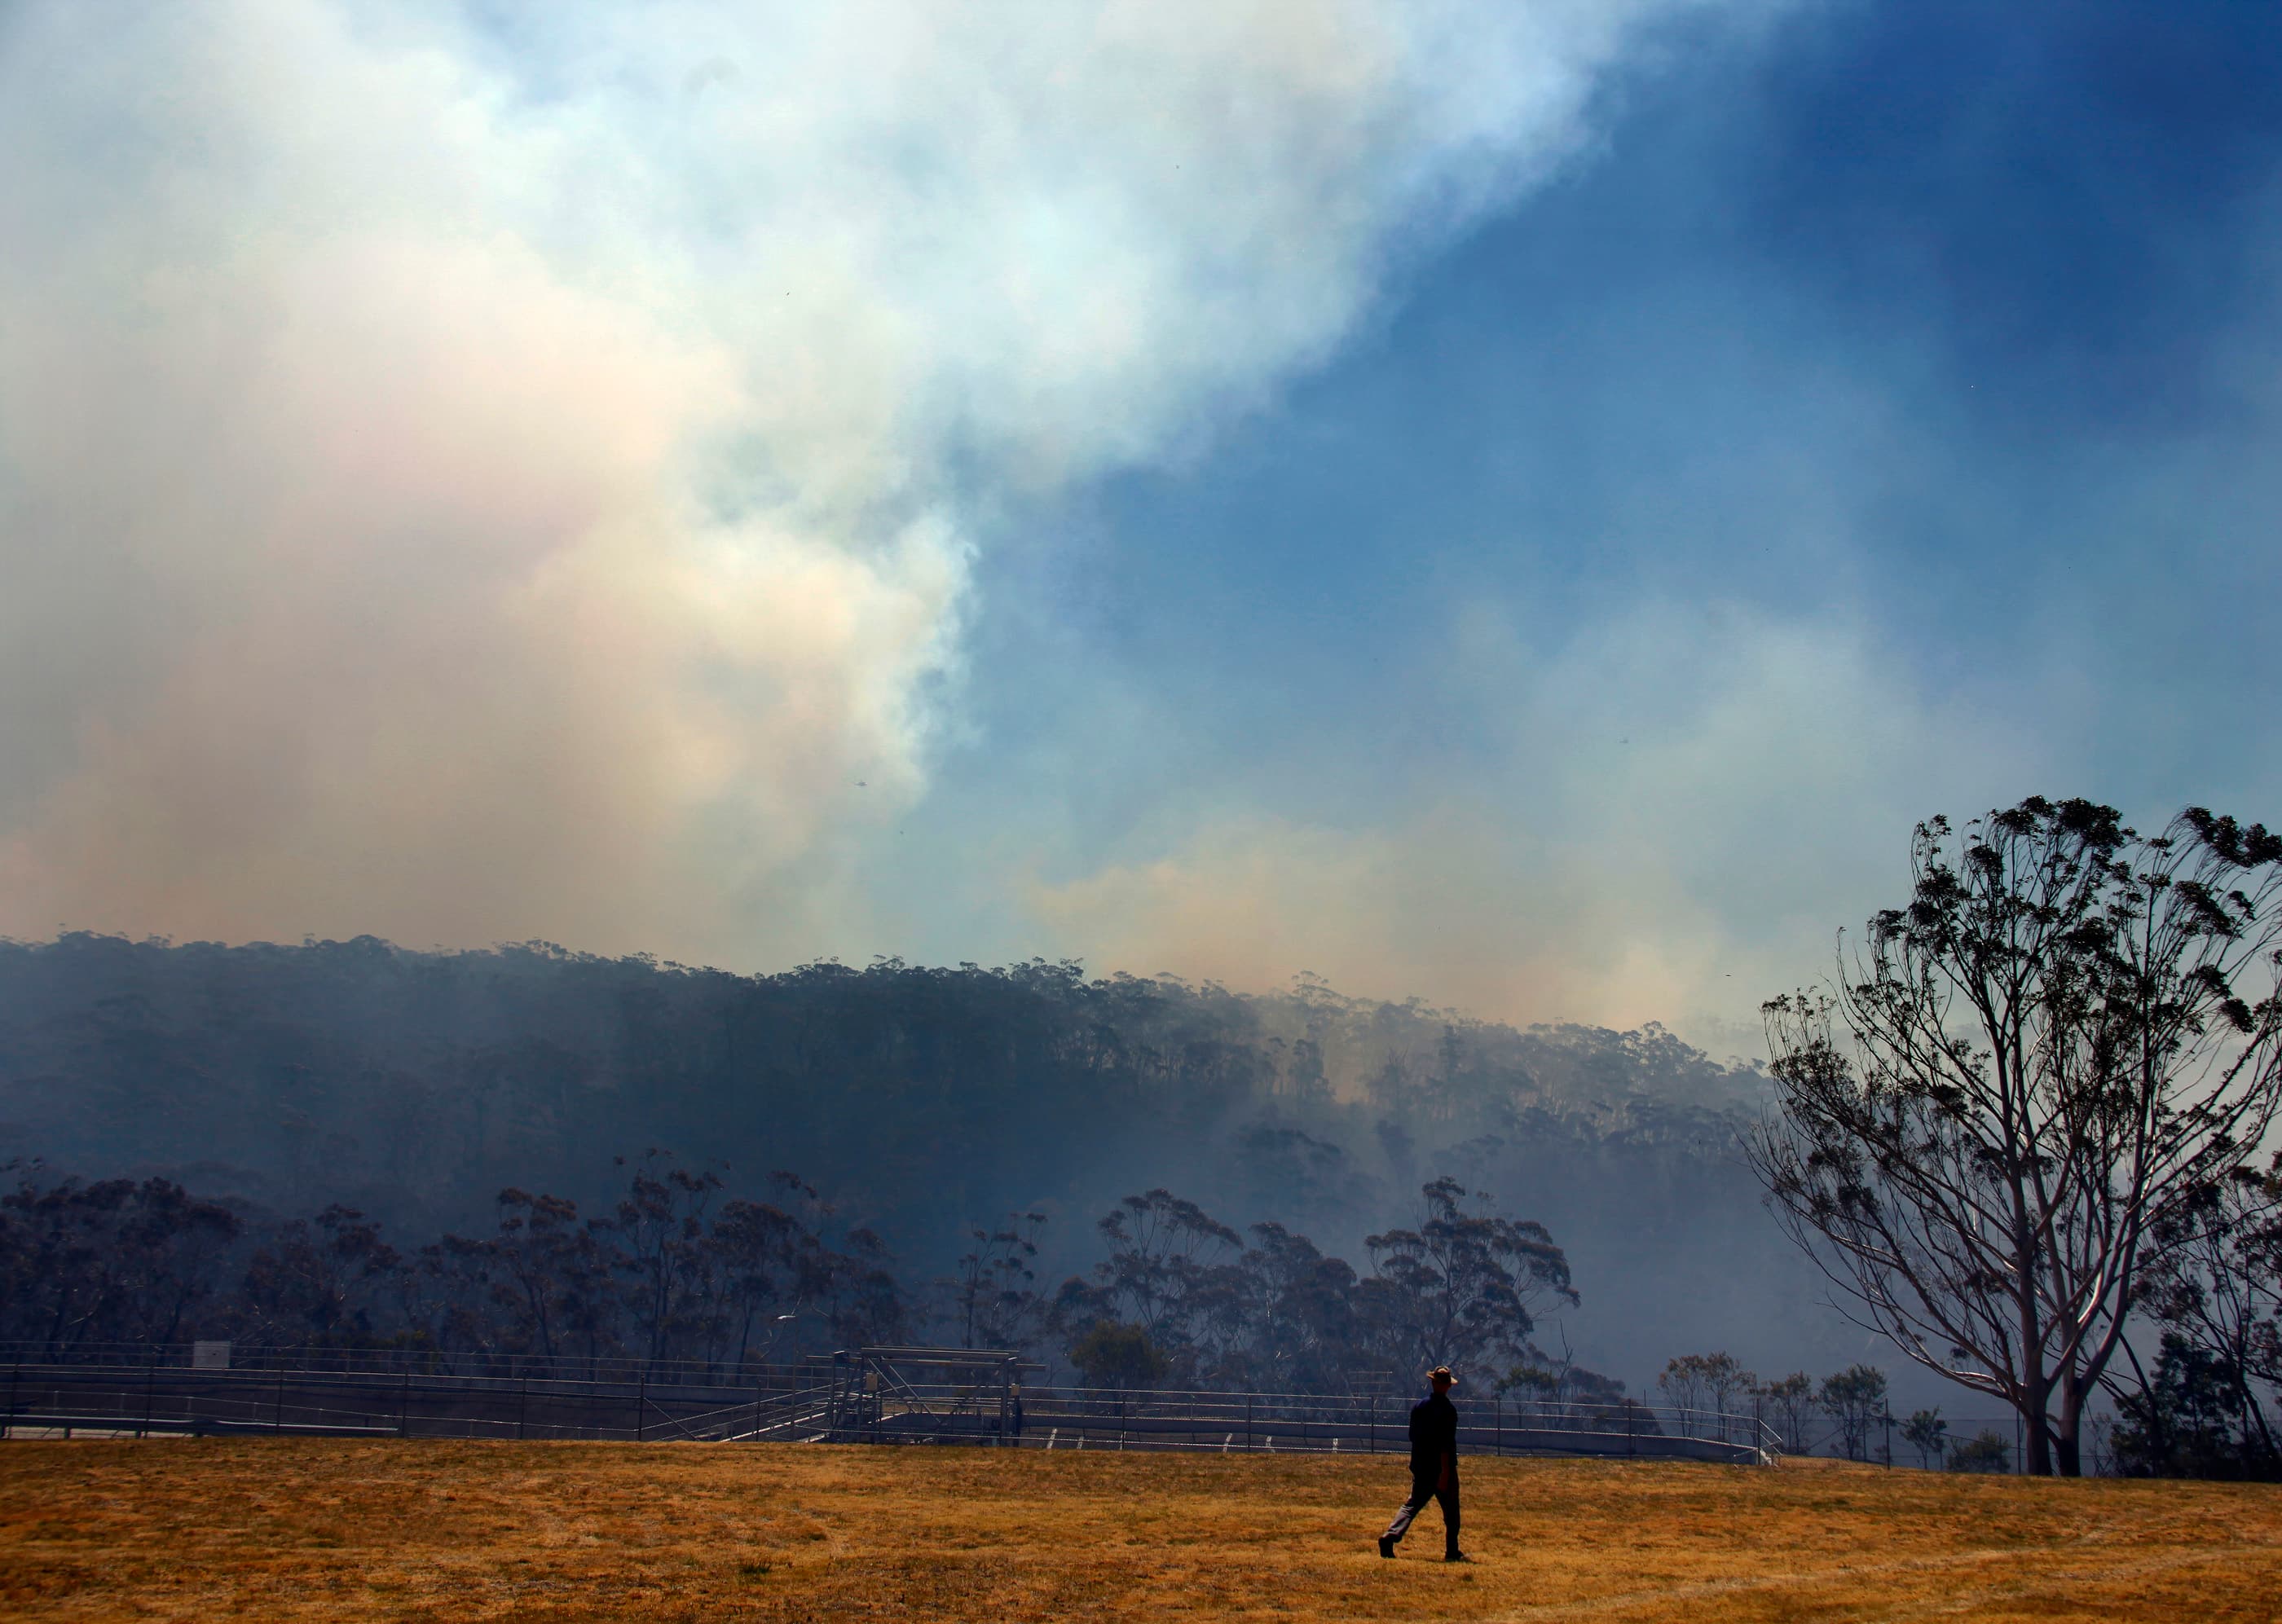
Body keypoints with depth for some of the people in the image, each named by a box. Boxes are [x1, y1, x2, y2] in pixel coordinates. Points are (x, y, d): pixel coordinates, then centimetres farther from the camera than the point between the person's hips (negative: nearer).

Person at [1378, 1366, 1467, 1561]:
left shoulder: (1418, 1406, 6)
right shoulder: (1447, 1409, -13)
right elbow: (1445, 1444, -19)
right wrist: (1445, 1472, -20)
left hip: (1420, 1467, 5)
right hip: (1442, 1468, -5)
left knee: (1412, 1504, 8)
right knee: (1451, 1511, 8)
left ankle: (1390, 1536, -11)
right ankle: (1452, 1552, 12)